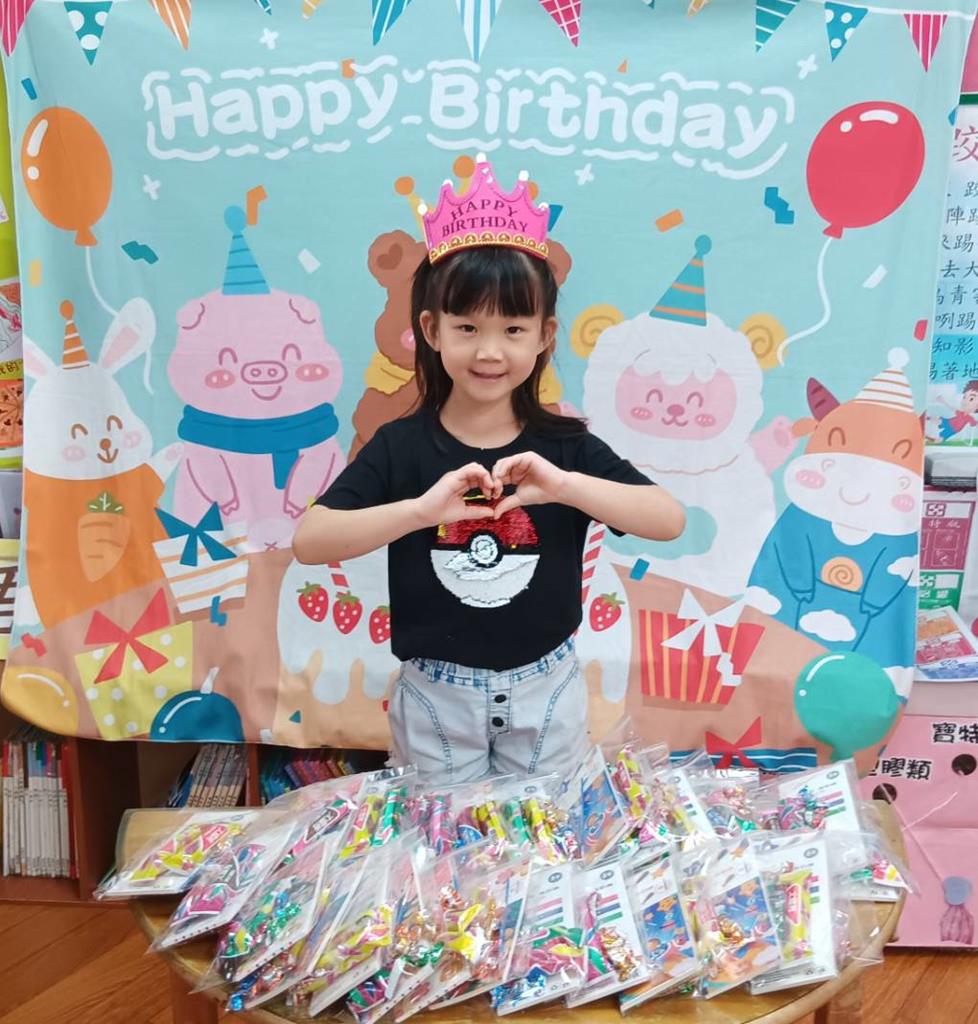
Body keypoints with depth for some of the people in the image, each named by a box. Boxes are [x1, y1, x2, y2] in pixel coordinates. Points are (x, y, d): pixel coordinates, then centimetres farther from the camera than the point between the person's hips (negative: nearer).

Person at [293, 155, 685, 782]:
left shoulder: (565, 446, -9)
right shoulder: (400, 447, -11)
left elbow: (671, 521, -18)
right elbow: (308, 542, -21)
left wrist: (564, 485, -32)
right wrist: (422, 508, -35)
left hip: (544, 690, 1)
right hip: (437, 694, 0)